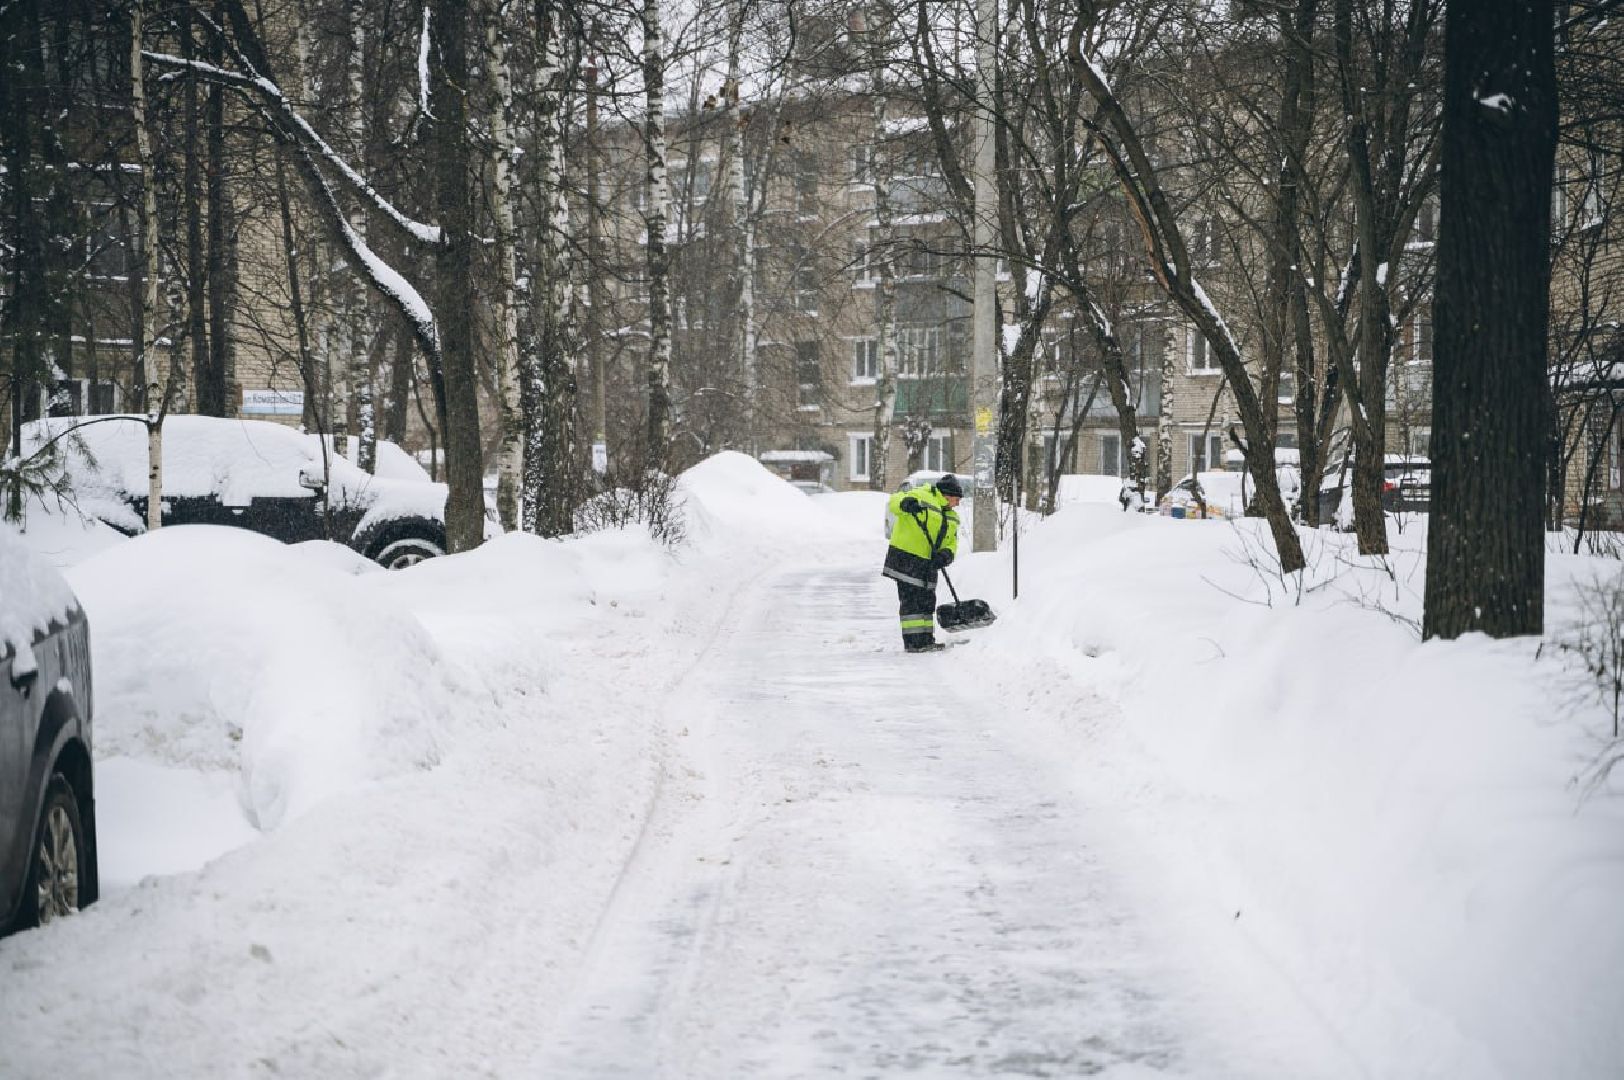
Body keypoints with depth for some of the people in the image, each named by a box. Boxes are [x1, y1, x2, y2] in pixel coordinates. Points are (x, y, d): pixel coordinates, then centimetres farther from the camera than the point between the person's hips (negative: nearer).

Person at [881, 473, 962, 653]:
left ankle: (926, 640, 19)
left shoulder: (951, 517, 19)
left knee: (927, 602, 12)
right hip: (906, 557, -9)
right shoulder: (922, 496, -7)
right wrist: (905, 503, -41)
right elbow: (894, 502, -17)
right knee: (911, 600, -9)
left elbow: (951, 542, 16)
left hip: (928, 563, 9)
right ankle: (913, 642, -11)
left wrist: (946, 554, -7)